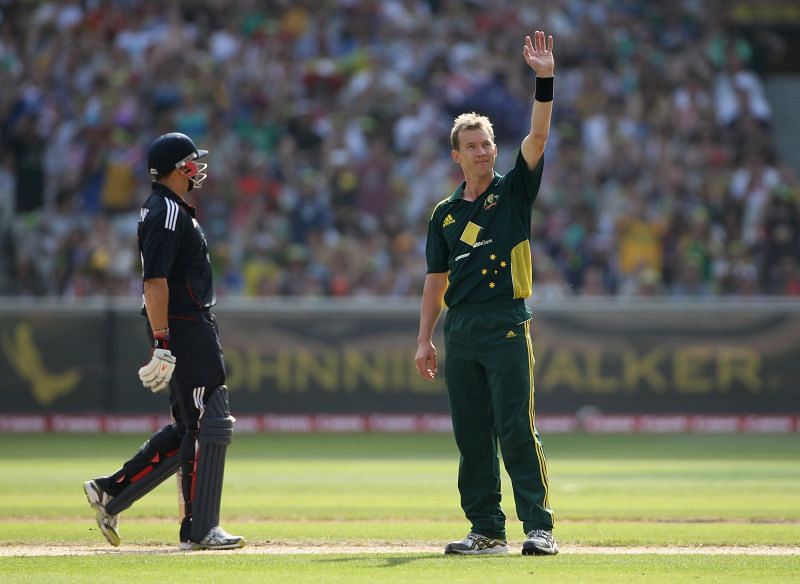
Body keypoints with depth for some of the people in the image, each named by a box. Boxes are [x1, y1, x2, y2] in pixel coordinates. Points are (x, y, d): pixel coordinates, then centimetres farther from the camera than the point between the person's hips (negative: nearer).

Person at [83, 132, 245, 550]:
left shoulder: (169, 209, 18)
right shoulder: (167, 213, -15)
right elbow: (155, 281, -22)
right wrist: (162, 343, -26)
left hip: (195, 325, 11)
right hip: (185, 329, -11)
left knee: (189, 429, 12)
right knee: (208, 426, -7)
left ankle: (111, 491, 13)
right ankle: (199, 530, -4)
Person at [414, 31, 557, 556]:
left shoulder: (514, 191, 5)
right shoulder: (446, 214, 15)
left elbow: (538, 138, -9)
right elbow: (436, 278, 17)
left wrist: (545, 81, -21)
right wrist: (425, 338, 11)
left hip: (507, 325, -4)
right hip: (460, 330, 5)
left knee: (516, 429, -11)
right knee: (471, 435, 5)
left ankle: (540, 526, -11)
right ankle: (487, 530, 11)